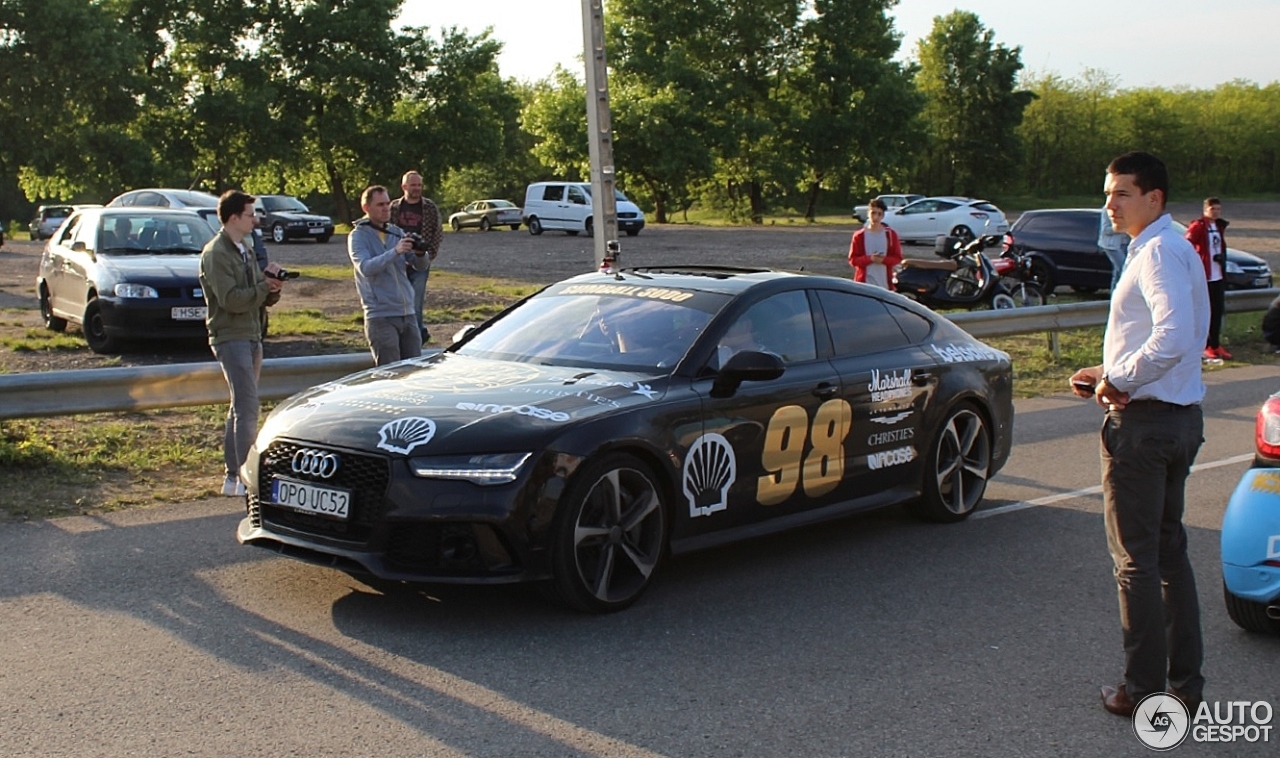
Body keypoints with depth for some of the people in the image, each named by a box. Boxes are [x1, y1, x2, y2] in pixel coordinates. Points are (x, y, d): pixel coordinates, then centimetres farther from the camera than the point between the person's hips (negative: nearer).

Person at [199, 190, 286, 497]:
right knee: (248, 406, -13)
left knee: (240, 407, 11)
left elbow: (259, 297, 15)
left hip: (251, 336, 9)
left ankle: (232, 476, 17)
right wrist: (265, 285, -16)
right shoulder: (216, 253, -12)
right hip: (231, 337, -9)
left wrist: (271, 290, -6)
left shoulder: (245, 249, 16)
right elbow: (231, 299, -22)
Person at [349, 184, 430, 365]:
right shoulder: (358, 236, -2)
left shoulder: (396, 232, 14)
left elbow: (421, 266, 7)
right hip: (380, 316, -6)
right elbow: (365, 268, -19)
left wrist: (420, 254, -16)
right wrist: (395, 252, -30)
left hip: (407, 313, 6)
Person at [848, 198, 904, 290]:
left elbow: (897, 258, 6)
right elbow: (853, 260, 1)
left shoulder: (890, 235, 4)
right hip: (864, 283, -1)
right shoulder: (859, 236, 2)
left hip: (884, 284, 1)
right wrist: (870, 258, -16)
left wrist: (884, 259, -15)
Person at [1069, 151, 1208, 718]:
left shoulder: (1158, 252, -17)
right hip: (1181, 417, 10)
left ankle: (1143, 688, 9)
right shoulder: (1175, 249, 15)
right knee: (1170, 549, 16)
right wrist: (1110, 373, 12)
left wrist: (1120, 380, -18)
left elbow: (1173, 337, -31)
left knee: (1136, 557, 0)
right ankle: (1186, 682, 24)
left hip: (1143, 421, -10)